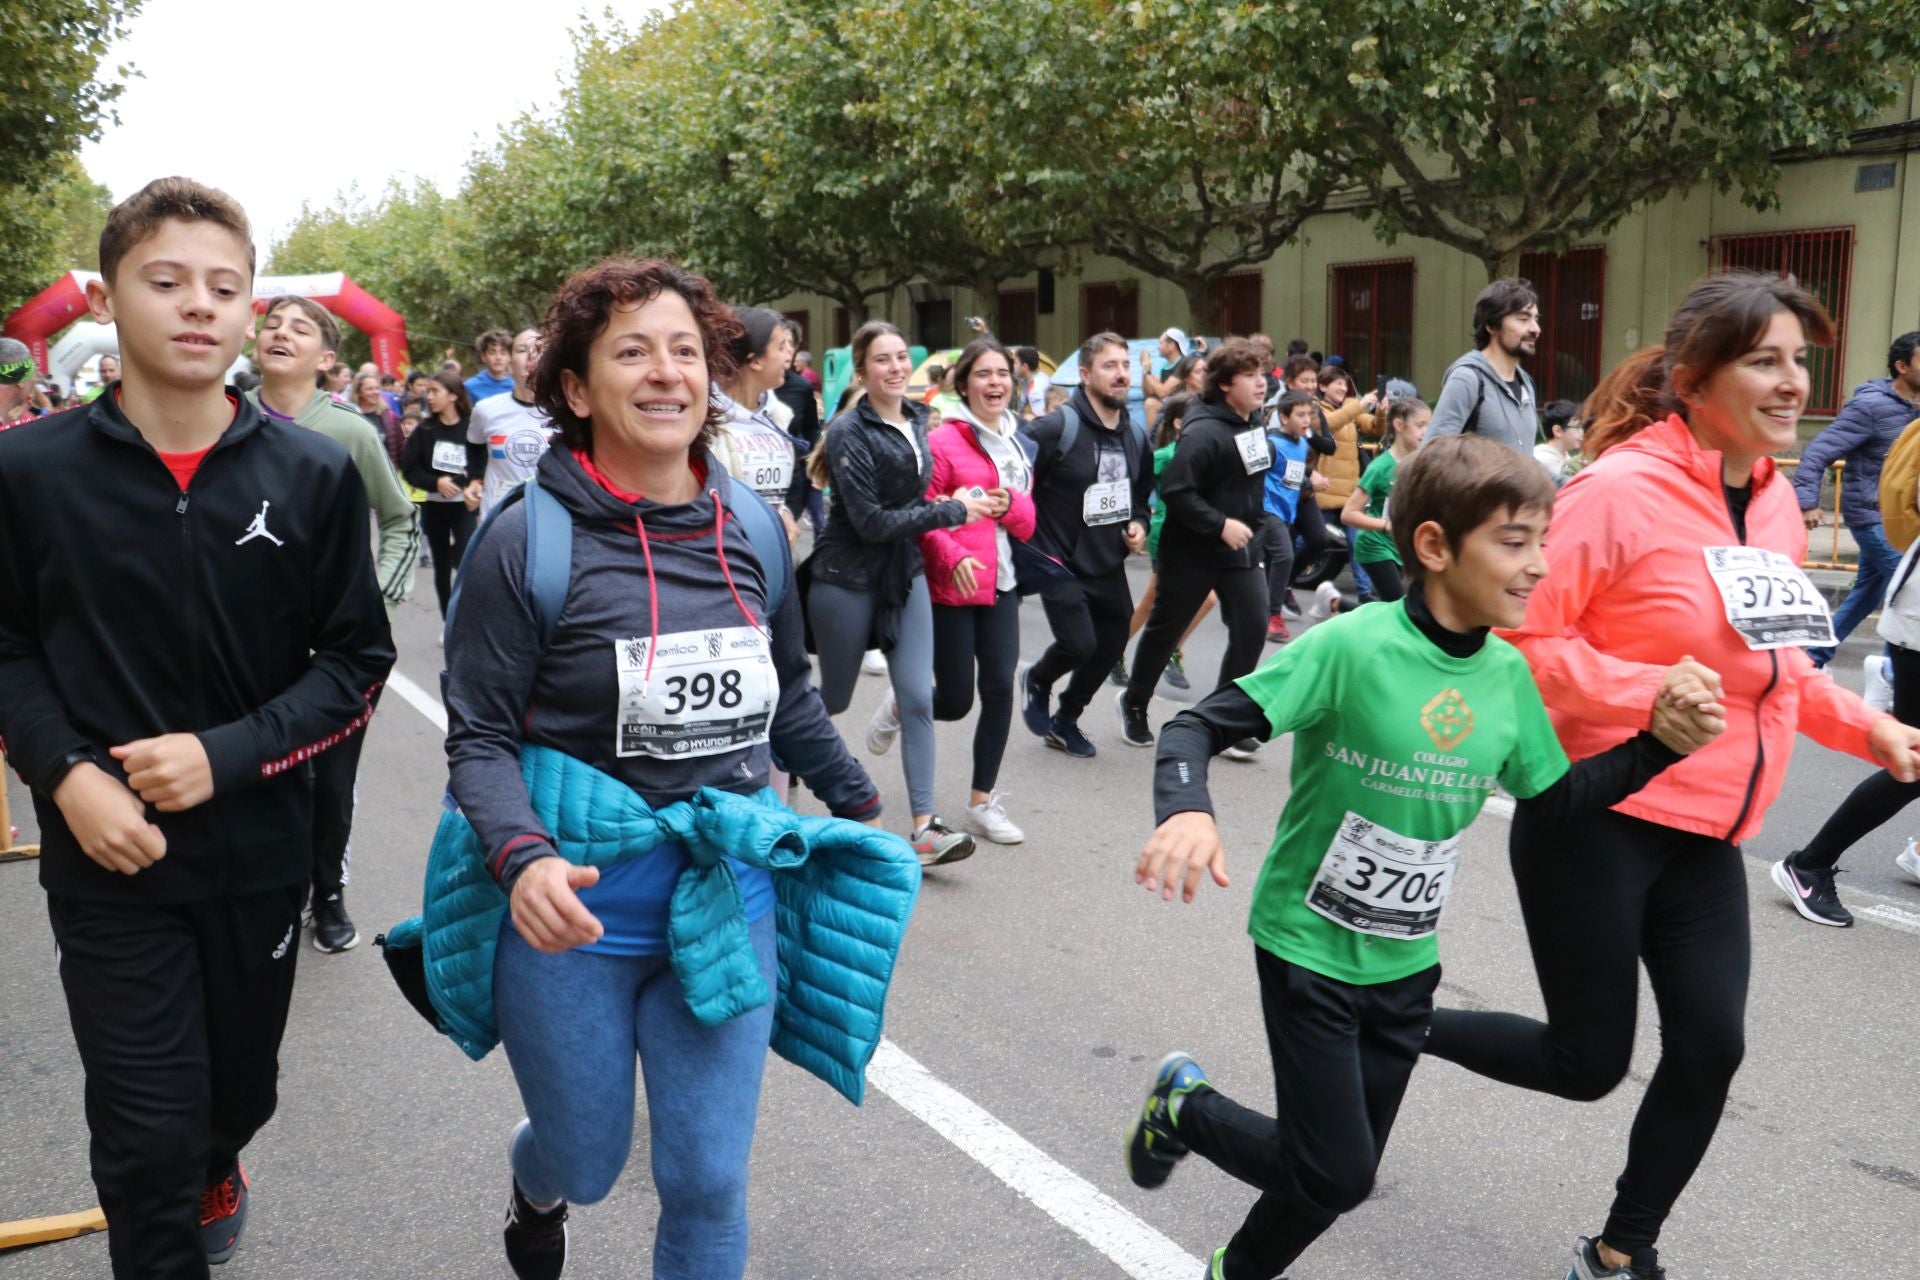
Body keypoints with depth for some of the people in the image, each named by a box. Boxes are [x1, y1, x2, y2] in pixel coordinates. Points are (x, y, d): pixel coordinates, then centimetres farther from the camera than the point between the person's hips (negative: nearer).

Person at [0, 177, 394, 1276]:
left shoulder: (315, 475, -7)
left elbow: (357, 663, -4)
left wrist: (227, 755, -17)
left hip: (259, 850, 2)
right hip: (107, 857, -1)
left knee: (241, 1086, 23)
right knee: (146, 1135, 2)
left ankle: (215, 1170, 57)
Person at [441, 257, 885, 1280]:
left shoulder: (751, 528, -1)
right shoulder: (530, 536, -13)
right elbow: (479, 737, -10)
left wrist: (860, 806, 21)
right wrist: (523, 861, -27)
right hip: (575, 908, -2)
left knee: (709, 1183, 7)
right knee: (586, 1162, 18)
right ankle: (535, 1183, 57)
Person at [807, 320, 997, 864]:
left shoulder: (916, 419, 6)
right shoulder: (849, 432, -15)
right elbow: (869, 521, -21)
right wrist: (954, 511, -19)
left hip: (905, 572, 5)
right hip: (849, 578, -5)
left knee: (918, 698, -4)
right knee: (834, 697, 8)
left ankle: (925, 829, -2)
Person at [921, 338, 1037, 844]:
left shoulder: (1015, 442, 13)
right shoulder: (943, 440, -10)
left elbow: (1027, 523, 12)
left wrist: (1010, 502, -9)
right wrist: (953, 557, -25)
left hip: (1000, 583, 6)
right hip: (951, 585, -6)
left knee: (1000, 688, 2)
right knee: (955, 702, -1)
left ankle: (982, 804, 14)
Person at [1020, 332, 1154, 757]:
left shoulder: (1136, 436, 7)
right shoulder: (1057, 428, -17)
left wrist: (1138, 525, 2)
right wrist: (1036, 545, -19)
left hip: (1108, 565, 7)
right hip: (1060, 563, -7)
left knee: (1110, 647, 8)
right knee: (1079, 644, -16)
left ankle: (1065, 721, 31)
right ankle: (1037, 681, 20)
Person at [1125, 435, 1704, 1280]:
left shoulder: (1507, 675, -3)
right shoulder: (1352, 646, -22)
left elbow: (1556, 802, 8)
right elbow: (1198, 727, -22)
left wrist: (1662, 745, -4)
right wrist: (1186, 812, -42)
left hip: (1405, 962, 6)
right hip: (1309, 947, -6)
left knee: (1343, 1175, 13)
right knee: (1336, 1172, -2)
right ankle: (1183, 1110, 25)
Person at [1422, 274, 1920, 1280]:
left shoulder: (1776, 500, 8)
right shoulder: (1620, 489, -17)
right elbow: (1522, 640, -17)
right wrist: (1648, 692, -26)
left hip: (1706, 832, 7)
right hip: (1596, 818, -7)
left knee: (1710, 1046, 4)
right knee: (1588, 1063, 2)